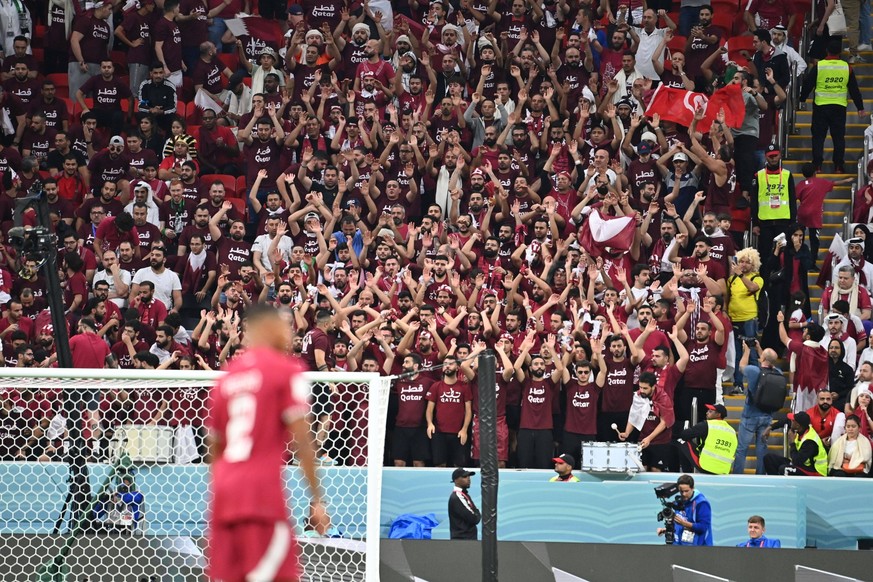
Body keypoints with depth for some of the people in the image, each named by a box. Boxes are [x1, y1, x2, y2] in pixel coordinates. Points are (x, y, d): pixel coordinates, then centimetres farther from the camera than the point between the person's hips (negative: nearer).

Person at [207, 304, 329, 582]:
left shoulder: (227, 376, 17)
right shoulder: (286, 370, -1)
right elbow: (301, 439, -7)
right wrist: (316, 499, -4)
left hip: (224, 488, 7)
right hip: (262, 488, -7)